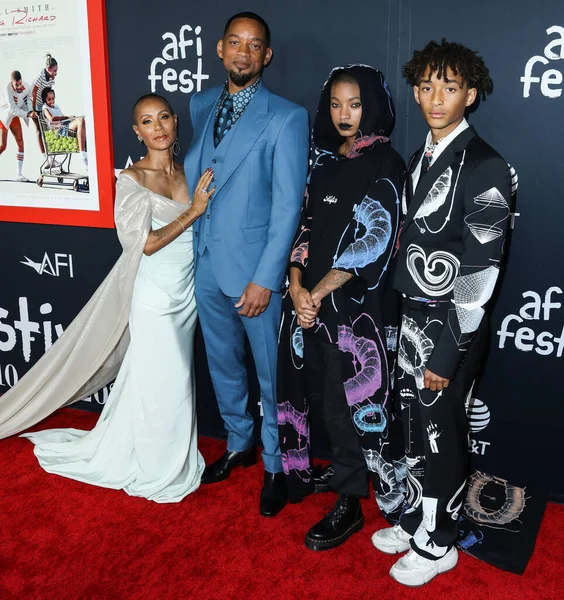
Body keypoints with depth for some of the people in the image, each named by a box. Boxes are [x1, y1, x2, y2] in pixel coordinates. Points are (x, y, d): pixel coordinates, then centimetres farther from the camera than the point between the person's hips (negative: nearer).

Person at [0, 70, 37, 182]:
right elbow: (13, 109, -36)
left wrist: (31, 111, -14)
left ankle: (19, 174, -1)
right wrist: (28, 114, -46)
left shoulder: (26, 86, -14)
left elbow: (27, 99, 3)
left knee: (20, 143, -3)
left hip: (14, 116, 5)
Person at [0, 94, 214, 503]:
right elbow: (146, 242, -16)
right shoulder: (132, 180, -10)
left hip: (187, 295, 5)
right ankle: (158, 469, 25)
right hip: (155, 297, -5)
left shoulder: (189, 173, 6)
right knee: (165, 385, 3)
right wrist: (193, 211, -17)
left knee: (153, 382, 16)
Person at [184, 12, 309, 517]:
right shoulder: (201, 106, 9)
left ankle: (276, 465, 28)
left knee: (271, 374, 8)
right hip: (207, 266, 6)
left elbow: (288, 205, -13)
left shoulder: (286, 118, -10)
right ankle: (239, 444, 42)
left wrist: (264, 279, -17)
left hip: (255, 271, -6)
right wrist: (194, 250, 7)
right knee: (223, 365, 20)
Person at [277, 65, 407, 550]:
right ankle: (302, 474, 33)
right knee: (315, 388, 13)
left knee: (348, 400, 1)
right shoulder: (326, 159, 11)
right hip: (311, 297, 5)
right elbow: (305, 225, 8)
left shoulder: (385, 164, -7)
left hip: (355, 301, -5)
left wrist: (320, 291, -16)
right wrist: (297, 286, -6)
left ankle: (350, 505, 17)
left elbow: (373, 241, -15)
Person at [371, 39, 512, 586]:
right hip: (413, 315, 7)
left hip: (451, 325, -7)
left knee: (439, 430, 7)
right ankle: (417, 519, 37)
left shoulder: (484, 168, -15)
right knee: (415, 425, 17)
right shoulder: (420, 159, 9)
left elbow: (479, 271, -18)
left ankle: (437, 543, 28)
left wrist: (447, 355, -17)